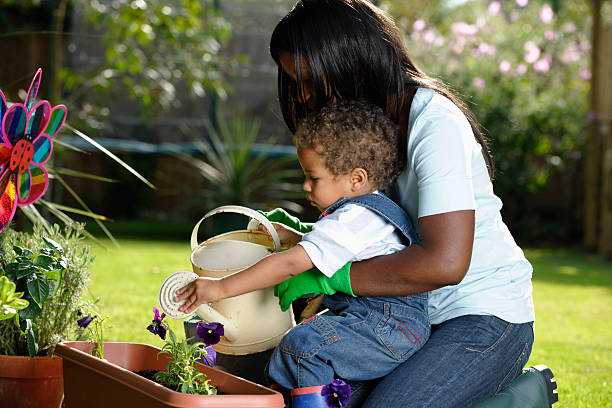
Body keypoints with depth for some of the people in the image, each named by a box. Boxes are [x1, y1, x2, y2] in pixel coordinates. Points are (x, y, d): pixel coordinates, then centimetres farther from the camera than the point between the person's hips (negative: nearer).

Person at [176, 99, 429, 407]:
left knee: (304, 344, -25)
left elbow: (289, 265, -23)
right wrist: (293, 238, 30)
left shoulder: (353, 219, -17)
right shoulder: (368, 212, 16)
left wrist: (221, 288, -21)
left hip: (390, 327, -12)